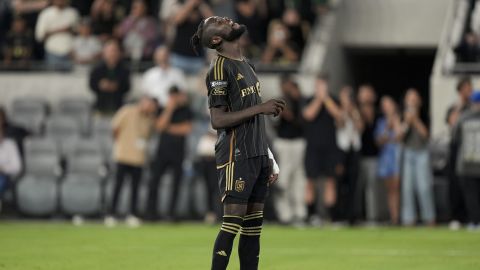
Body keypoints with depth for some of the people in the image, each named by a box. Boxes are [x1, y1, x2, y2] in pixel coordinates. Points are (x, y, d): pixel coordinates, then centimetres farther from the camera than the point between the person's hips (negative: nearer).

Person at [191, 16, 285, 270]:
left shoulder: (246, 66, 17)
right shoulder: (220, 68, -9)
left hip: (257, 154, 8)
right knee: (232, 223, -11)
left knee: (253, 224, 5)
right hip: (236, 155, -8)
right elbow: (218, 120, -16)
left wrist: (267, 158, 19)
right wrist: (259, 107, -19)